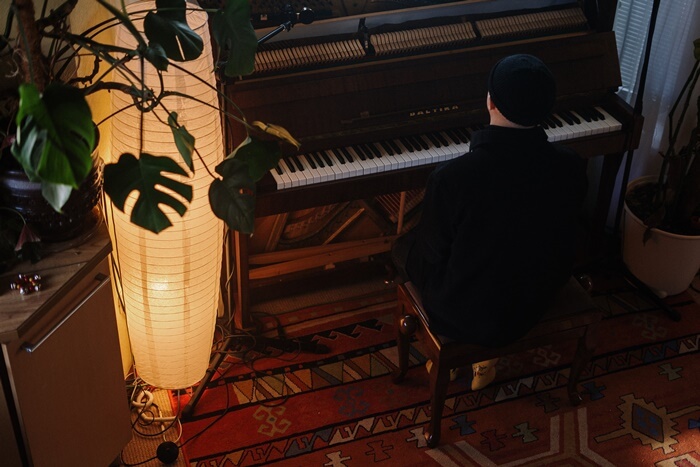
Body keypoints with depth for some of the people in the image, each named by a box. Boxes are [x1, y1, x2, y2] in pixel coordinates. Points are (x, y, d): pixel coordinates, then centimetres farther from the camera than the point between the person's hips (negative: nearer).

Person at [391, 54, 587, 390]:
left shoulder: (450, 177, -32)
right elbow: (563, 240, -3)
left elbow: (432, 251, -16)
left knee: (404, 248, 25)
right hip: (531, 306, 4)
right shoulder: (570, 168, -20)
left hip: (463, 317, -4)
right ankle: (485, 361, 37)